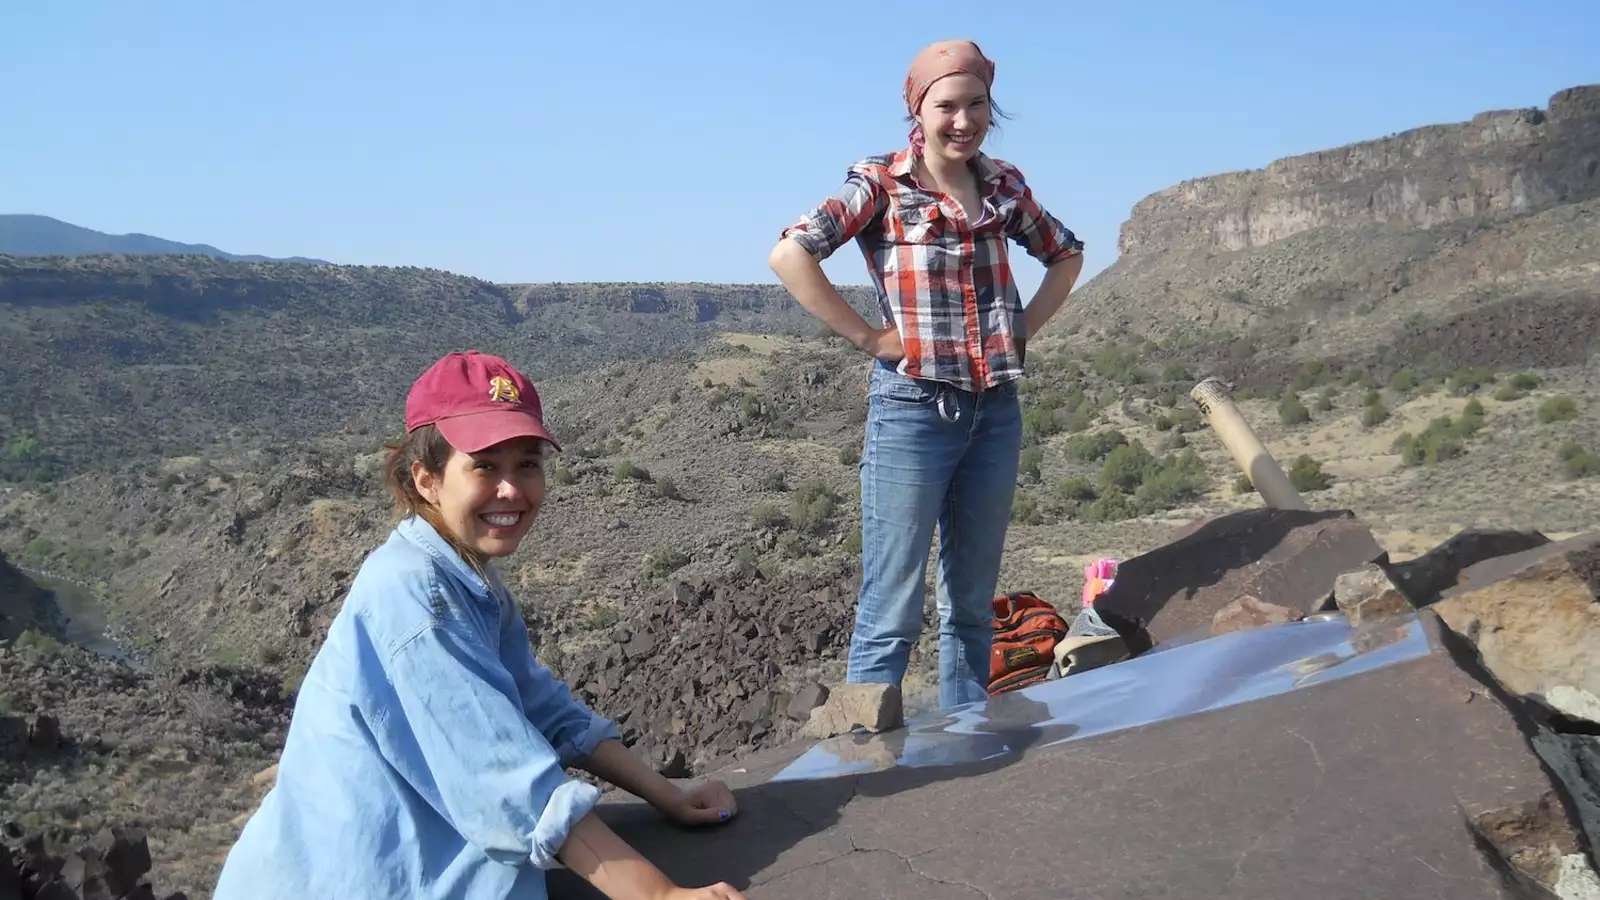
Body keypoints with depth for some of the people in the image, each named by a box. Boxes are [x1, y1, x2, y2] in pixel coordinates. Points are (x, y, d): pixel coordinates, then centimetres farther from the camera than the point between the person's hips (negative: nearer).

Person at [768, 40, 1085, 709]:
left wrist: (1024, 328, 10)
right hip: (913, 409, -5)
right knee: (891, 612, -4)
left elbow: (1066, 255, 24)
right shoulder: (881, 186, -6)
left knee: (972, 604, 13)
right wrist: (868, 337, -16)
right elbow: (790, 256, -18)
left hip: (995, 410, 6)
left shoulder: (1004, 186, 9)